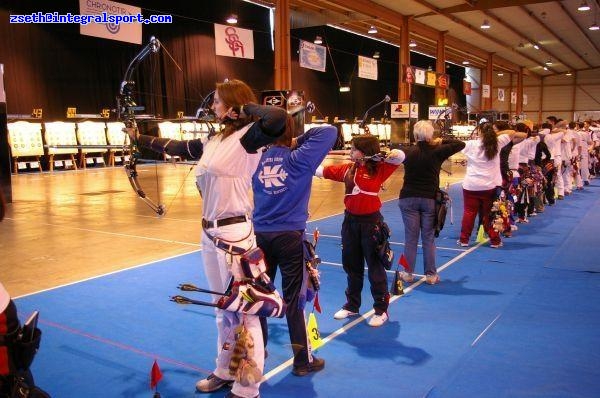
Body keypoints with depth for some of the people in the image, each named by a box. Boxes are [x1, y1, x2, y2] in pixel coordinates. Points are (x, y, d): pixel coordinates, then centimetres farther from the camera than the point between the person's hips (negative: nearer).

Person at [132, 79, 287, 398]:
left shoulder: (247, 137, -12)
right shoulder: (213, 141, 12)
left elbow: (278, 118, -32)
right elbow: (175, 147, 27)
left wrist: (247, 108, -14)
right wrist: (141, 138, 38)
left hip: (234, 234, -8)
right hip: (210, 233, 9)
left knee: (242, 311, 2)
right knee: (223, 308, 20)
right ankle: (225, 372, 37)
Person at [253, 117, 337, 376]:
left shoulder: (257, 158, 2)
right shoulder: (299, 159, -9)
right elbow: (329, 131, -8)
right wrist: (299, 140, 0)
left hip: (260, 235, 4)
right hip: (290, 236, -4)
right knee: (294, 299, 3)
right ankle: (303, 360, 14)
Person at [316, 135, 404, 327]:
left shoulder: (380, 169, -8)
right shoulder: (347, 169, 3)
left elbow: (400, 156, -14)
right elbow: (322, 170, 5)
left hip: (371, 221, -5)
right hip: (350, 220, 5)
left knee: (375, 267, 3)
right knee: (351, 265, 15)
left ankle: (381, 310, 18)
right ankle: (352, 306, 31)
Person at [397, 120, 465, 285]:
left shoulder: (407, 152, -4)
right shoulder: (437, 152, -7)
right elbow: (461, 144, 2)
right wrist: (442, 141, 10)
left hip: (408, 198, 1)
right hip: (429, 199, 0)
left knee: (410, 237, 7)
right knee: (429, 238, 7)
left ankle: (408, 273, 14)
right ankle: (431, 274, 13)